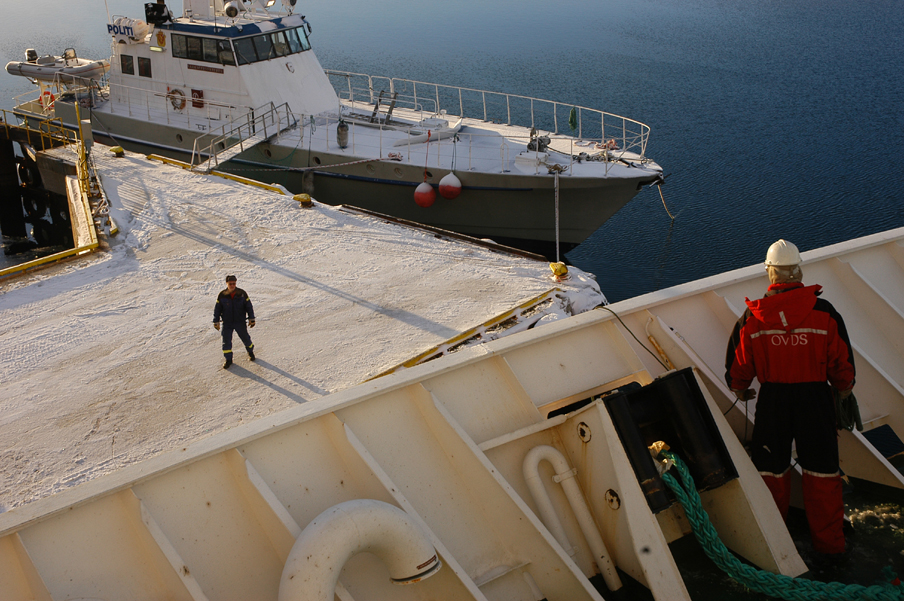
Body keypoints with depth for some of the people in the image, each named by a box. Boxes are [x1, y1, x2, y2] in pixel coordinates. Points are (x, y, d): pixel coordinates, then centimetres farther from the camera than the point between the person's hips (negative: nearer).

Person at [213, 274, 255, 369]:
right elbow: (217, 309, 2)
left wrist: (251, 318, 0)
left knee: (245, 338, 10)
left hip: (240, 322, 0)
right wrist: (216, 321, 2)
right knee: (226, 341, 0)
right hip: (227, 323, 0)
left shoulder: (242, 293, -8)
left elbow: (249, 306, 1)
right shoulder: (222, 295, -8)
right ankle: (228, 359, 17)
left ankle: (250, 351, 39)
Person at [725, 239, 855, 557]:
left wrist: (740, 390, 24)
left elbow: (738, 363, 4)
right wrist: (843, 391, 19)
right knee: (821, 470, 12)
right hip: (816, 398, -1)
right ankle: (829, 542, 22)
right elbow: (842, 362, 0)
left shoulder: (751, 317, -6)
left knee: (771, 470, 15)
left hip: (772, 399, 1)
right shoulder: (824, 312, -9)